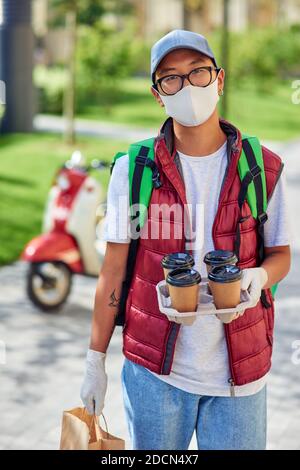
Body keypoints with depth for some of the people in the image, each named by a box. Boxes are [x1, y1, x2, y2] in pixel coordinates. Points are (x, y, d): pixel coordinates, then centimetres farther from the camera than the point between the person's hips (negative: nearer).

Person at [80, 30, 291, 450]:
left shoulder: (263, 170, -2)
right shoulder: (132, 169, -4)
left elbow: (280, 255, 8)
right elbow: (113, 270, 1)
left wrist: (257, 277, -16)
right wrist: (95, 362, 2)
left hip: (238, 369, 1)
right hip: (153, 368, 0)